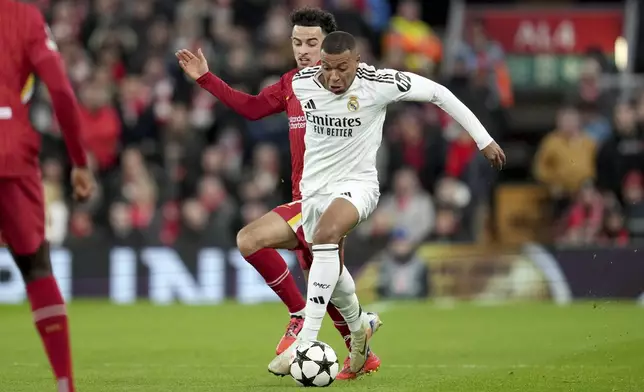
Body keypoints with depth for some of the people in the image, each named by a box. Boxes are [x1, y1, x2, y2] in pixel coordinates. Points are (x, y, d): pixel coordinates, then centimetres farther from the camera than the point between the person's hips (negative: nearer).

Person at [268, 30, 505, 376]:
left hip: (356, 184, -5)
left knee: (326, 234, -34)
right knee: (331, 269, 14)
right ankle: (358, 331, 47)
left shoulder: (378, 84, -19)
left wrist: (483, 139, -6)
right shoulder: (301, 82, -9)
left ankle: (306, 342, -37)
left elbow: (438, 93, -8)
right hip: (313, 187, 5)